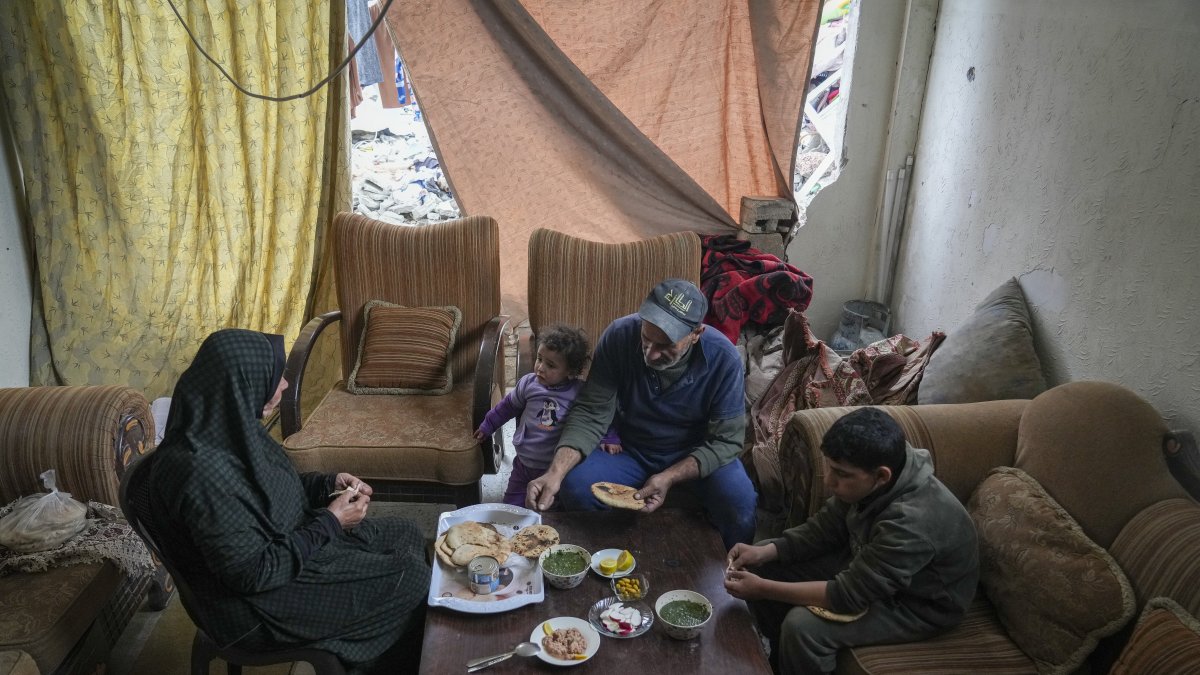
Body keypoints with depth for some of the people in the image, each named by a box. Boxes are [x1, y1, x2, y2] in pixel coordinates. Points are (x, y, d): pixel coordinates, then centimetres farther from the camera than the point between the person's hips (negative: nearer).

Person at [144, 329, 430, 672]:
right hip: (257, 598, -9)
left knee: (407, 535, 10)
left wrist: (329, 483, -3)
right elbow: (254, 573, -28)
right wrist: (330, 523, -19)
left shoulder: (228, 428, -5)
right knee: (412, 579, -10)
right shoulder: (202, 472, -33)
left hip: (291, 542, 9)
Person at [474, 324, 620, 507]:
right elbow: (508, 406, 10)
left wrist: (609, 438, -18)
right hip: (524, 463, 3)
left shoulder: (580, 392, -16)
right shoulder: (528, 383, -6)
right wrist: (488, 426, 20)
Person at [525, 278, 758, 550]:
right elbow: (590, 414, -19)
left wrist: (670, 477, -29)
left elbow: (727, 439, -17)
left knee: (740, 501, -29)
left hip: (697, 455, -1)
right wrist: (556, 472, -34)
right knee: (575, 487, -26)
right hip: (630, 450, 1)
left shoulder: (723, 358, -23)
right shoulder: (619, 336, -21)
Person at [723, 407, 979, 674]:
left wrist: (763, 589, -28)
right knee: (764, 565, 2)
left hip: (919, 603, -7)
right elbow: (825, 527, -3)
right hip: (866, 564, 7)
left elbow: (847, 596, -32)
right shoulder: (868, 481, -18)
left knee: (802, 626, -27)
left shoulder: (911, 521, -39)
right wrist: (765, 551, -16)